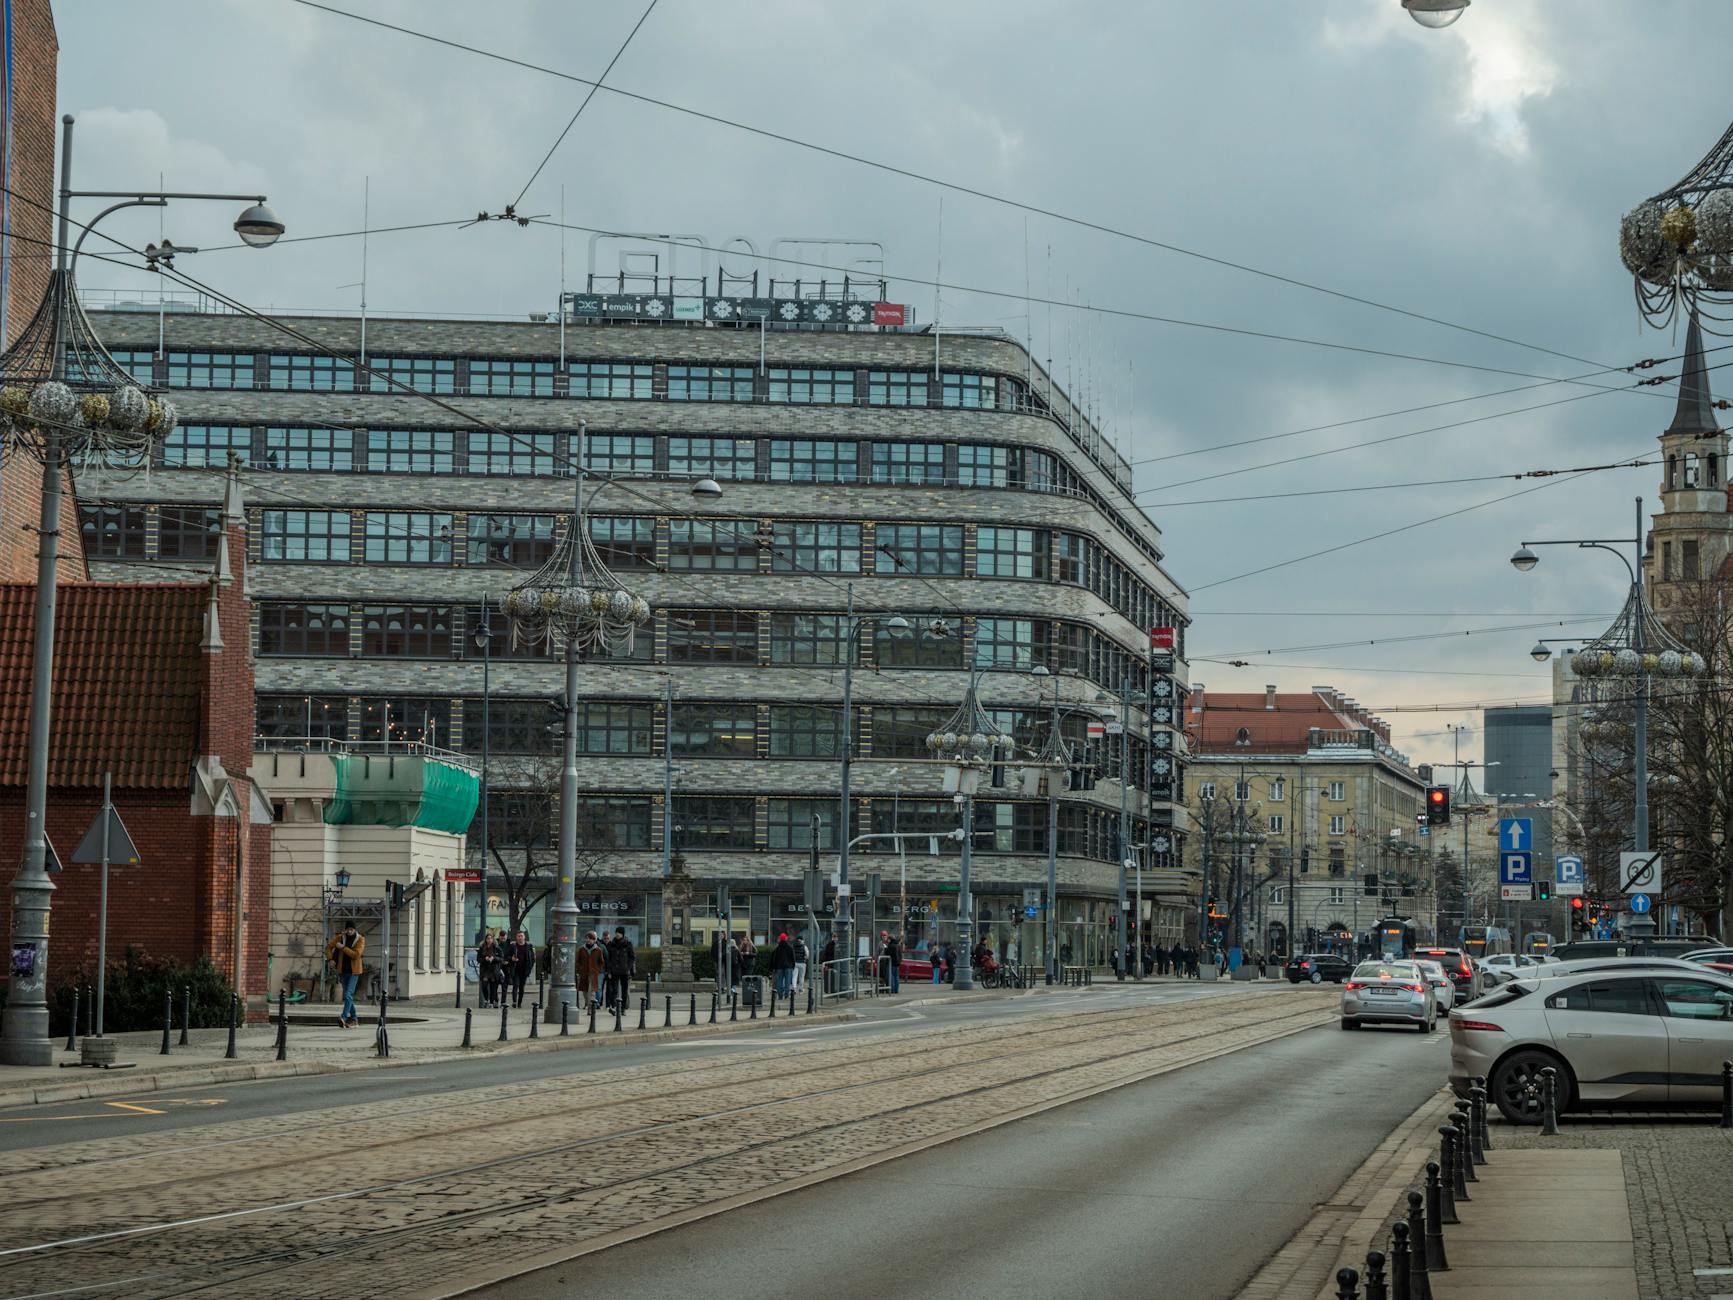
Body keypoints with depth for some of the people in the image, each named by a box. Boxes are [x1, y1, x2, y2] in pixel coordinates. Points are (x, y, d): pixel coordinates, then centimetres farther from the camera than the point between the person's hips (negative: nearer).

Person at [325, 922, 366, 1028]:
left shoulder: (360, 940, -6)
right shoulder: (340, 938, 3)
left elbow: (356, 954, -18)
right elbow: (329, 947, 9)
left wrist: (343, 948, -18)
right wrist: (330, 959, -6)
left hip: (354, 971, -4)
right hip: (343, 971, 4)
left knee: (348, 994, -18)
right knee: (347, 995, 10)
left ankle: (344, 1017, -29)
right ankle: (353, 1018, 19)